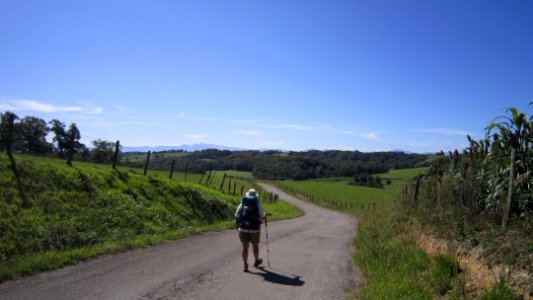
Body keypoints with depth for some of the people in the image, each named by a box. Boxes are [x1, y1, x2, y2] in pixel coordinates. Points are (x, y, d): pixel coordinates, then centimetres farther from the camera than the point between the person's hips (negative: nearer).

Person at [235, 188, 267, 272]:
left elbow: (236, 216, 0)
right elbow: (263, 217, 0)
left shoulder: (241, 205, 1)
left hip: (243, 228, 1)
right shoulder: (257, 205, -5)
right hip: (254, 229, -1)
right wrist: (265, 214, 23)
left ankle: (245, 265, 5)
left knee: (245, 247, 9)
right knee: (255, 246, 18)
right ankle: (257, 261, 38)